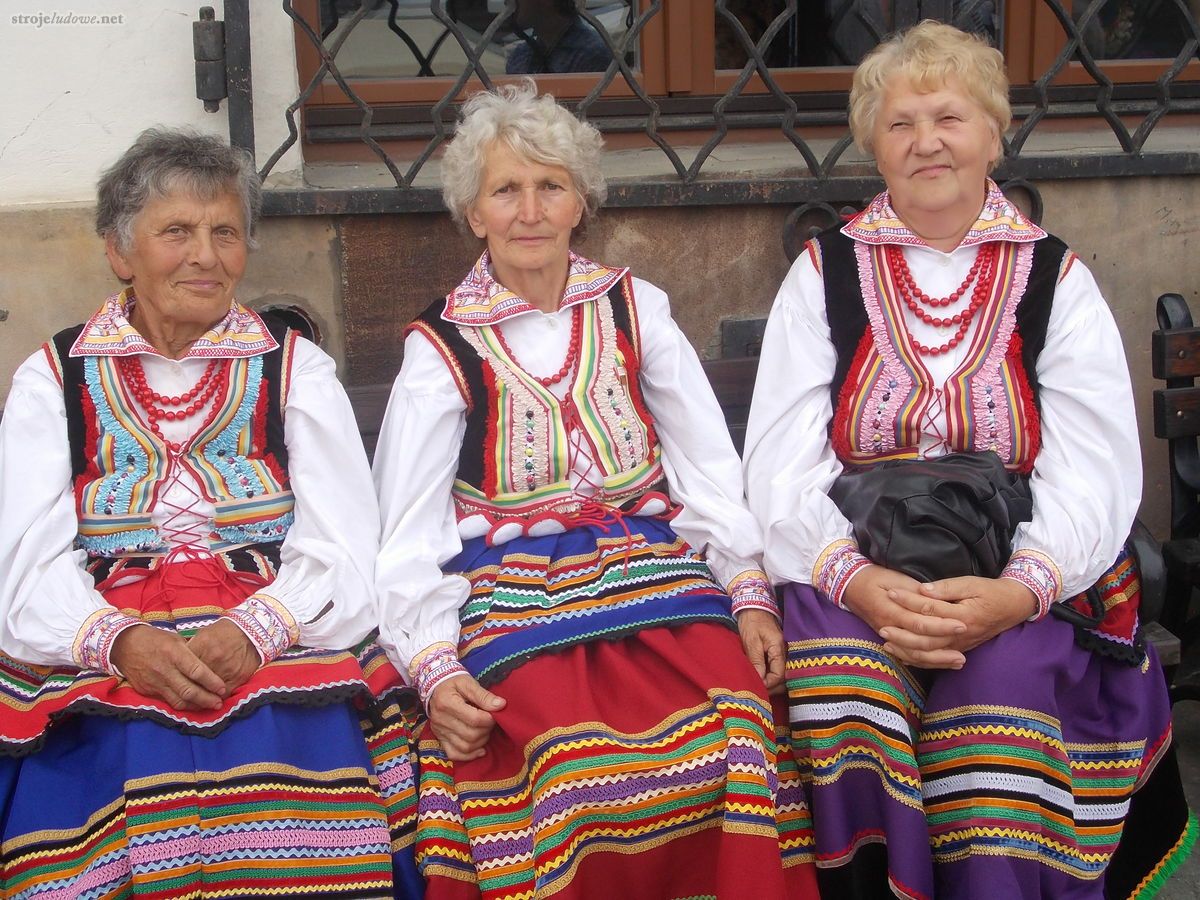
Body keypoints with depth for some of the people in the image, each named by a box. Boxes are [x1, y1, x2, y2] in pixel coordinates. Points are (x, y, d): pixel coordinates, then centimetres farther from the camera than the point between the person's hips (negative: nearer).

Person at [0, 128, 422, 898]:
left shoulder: (296, 368, 14)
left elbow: (341, 552, 3)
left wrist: (252, 631, -16)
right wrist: (122, 641, -16)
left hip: (280, 652, -1)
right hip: (101, 660, 1)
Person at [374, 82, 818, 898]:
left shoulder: (634, 309, 13)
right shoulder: (443, 348, 6)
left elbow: (710, 470, 9)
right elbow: (411, 533, 1)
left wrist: (750, 592, -5)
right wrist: (435, 669, -13)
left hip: (653, 571, 2)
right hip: (515, 598, -2)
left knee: (738, 706, -27)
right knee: (564, 743, -32)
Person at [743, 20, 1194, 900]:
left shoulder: (1058, 281, 8)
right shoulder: (825, 274, 9)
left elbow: (1095, 473, -3)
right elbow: (781, 465, 0)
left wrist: (1018, 591, -21)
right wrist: (855, 579, -18)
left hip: (1014, 587, 0)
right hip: (854, 583, 1)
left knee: (1010, 675, -30)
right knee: (839, 663, -30)